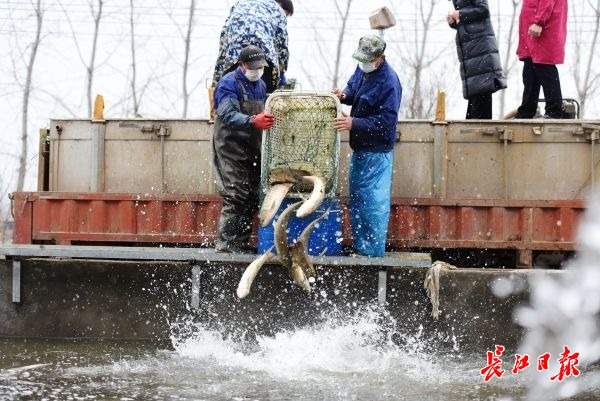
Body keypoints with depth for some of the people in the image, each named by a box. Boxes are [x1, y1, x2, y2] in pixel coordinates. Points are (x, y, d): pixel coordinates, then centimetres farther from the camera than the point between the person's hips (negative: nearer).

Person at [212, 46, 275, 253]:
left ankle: (241, 241, 15)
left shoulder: (260, 85, 15)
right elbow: (228, 114, -26)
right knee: (235, 196, -12)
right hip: (232, 149, -8)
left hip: (253, 150, 8)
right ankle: (226, 242, -8)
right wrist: (252, 121, -41)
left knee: (251, 197, 7)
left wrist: (270, 119, 6)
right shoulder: (228, 84, -11)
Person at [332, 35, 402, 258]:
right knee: (357, 198, 16)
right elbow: (353, 87, 23)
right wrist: (345, 95, -1)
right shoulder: (362, 69, 5)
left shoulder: (389, 83, -21)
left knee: (373, 200, -7)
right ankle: (360, 247, 26)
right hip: (360, 147, 10)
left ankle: (374, 251, -1)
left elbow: (385, 121, -23)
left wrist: (354, 123, -30)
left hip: (377, 151, -10)